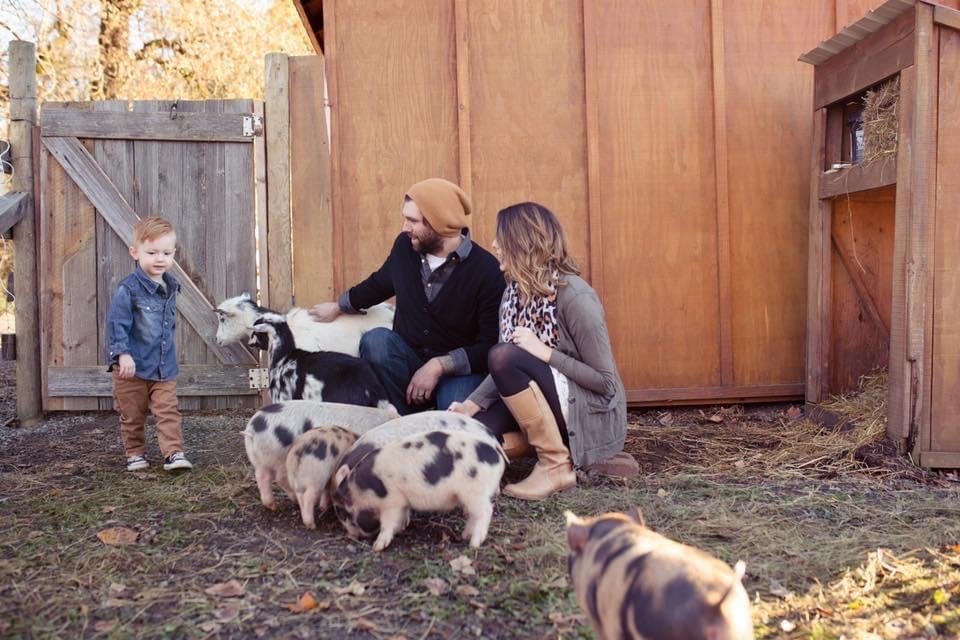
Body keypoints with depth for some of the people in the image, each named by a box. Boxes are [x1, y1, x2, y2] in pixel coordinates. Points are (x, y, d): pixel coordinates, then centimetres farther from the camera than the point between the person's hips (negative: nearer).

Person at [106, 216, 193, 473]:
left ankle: (173, 453, 3)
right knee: (132, 415, 10)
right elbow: (116, 323, -18)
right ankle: (135, 453, 24)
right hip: (133, 366, -4)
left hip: (164, 365, 5)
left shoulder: (170, 286, 5)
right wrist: (123, 353, -25)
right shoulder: (129, 288, -16)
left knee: (168, 411, 0)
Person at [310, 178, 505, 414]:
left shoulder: (487, 270, -14)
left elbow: (491, 347, -14)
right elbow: (380, 283, 22)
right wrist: (338, 306, 36)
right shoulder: (405, 246, -1)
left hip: (459, 369, -4)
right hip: (407, 362, 4)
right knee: (376, 340, -28)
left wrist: (440, 366, -23)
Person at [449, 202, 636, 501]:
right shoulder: (515, 292, 2)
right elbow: (507, 373, 3)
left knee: (504, 356, -29)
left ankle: (556, 464, -16)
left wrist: (545, 353, -25)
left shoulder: (573, 296, -20)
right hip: (543, 405, 8)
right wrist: (472, 403, -12)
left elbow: (606, 381, -19)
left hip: (589, 412, -7)